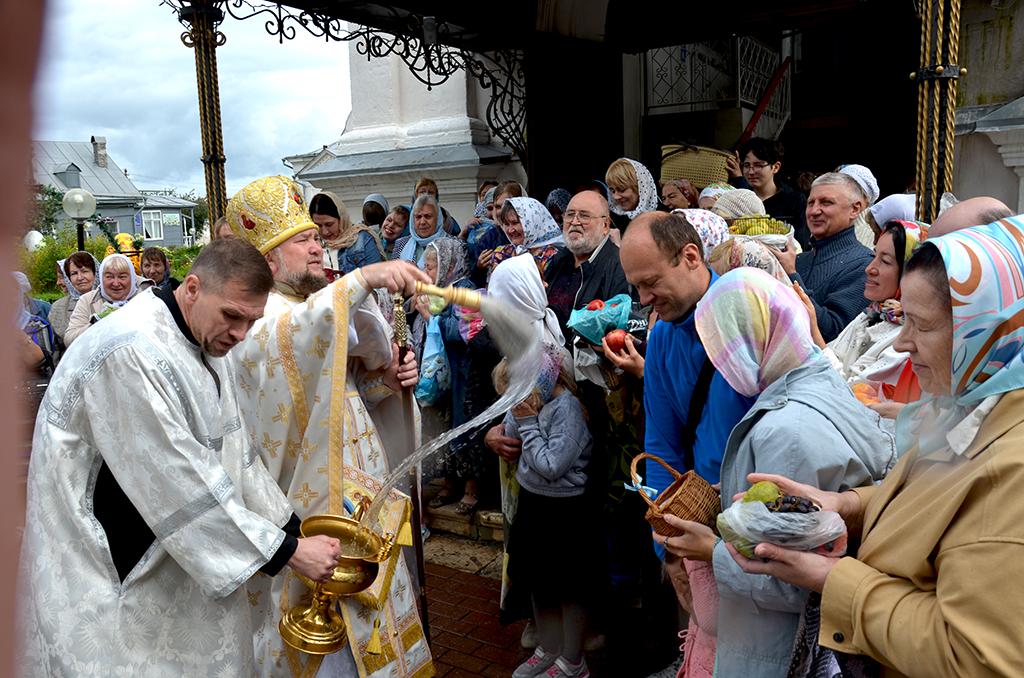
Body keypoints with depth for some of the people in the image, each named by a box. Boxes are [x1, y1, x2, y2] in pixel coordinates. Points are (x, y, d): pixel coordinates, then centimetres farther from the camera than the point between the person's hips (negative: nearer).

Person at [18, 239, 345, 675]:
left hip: (172, 548, 8)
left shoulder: (207, 341, 2)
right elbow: (180, 480, -29)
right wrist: (287, 551, -23)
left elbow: (233, 449, 6)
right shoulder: (132, 352, -27)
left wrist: (291, 531, 1)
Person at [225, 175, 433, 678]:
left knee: (369, 620, 21)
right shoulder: (257, 315, -15)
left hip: (358, 497, 8)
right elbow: (283, 340, -40)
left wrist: (386, 378, -4)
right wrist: (360, 279, -48)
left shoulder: (324, 308, 11)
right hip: (310, 504, -8)